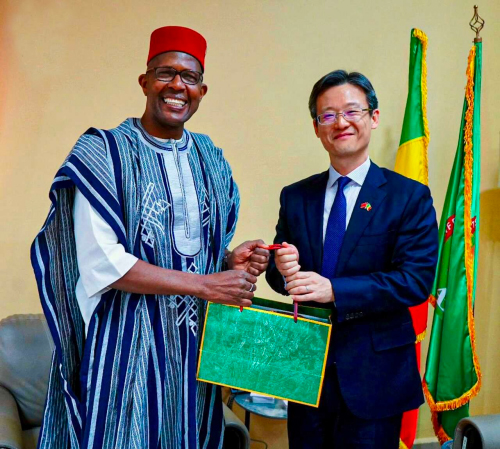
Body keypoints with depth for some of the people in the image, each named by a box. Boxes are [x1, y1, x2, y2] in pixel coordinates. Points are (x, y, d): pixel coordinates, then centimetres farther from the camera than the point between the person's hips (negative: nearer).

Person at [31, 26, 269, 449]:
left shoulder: (212, 160, 9)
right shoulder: (102, 153, -8)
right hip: (126, 341, -5)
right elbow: (101, 260, -17)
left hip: (196, 340, 5)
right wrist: (203, 285, -17)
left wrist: (232, 260, -6)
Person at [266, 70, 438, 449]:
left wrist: (333, 290, -24)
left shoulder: (410, 197, -5)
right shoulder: (295, 197, 6)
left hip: (374, 371, -3)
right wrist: (283, 269, -17)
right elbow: (277, 274, 8)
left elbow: (417, 279, -14)